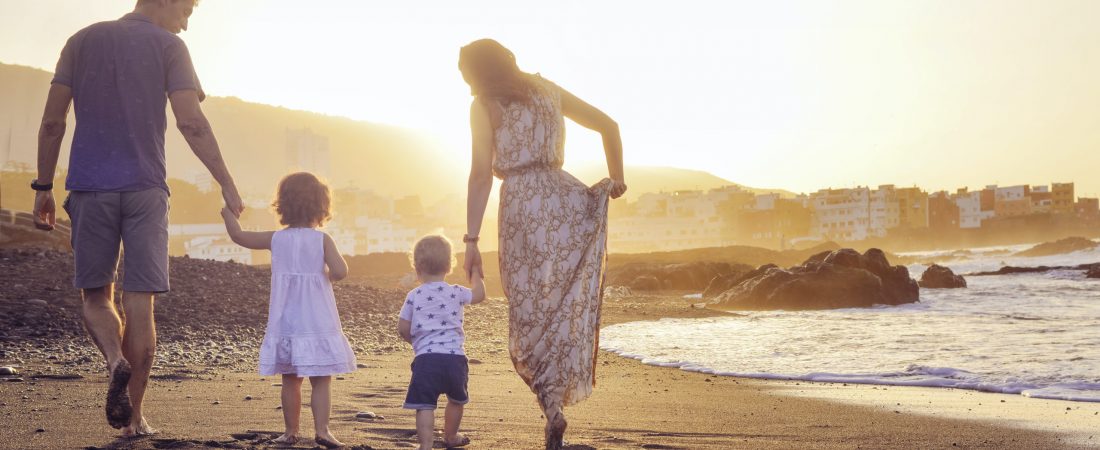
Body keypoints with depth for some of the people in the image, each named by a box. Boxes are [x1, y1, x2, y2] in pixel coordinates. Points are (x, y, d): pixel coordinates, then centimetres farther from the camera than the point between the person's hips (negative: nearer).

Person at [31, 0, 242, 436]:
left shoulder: (82, 41, 11)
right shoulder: (168, 47, 1)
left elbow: (52, 122, 6)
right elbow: (192, 123, -10)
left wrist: (43, 188, 10)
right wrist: (227, 185, -8)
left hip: (89, 190, 2)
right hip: (145, 189, -2)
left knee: (95, 296, 13)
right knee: (139, 303, 3)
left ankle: (115, 360, -16)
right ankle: (134, 416, 3)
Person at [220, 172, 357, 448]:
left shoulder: (276, 239, 1)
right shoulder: (322, 239, -7)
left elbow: (239, 236, 12)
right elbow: (340, 271, -19)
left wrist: (228, 213, 28)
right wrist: (327, 274, 4)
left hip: (286, 322, 3)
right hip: (317, 321, -3)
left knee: (290, 381, 12)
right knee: (321, 380, 1)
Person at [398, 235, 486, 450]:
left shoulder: (414, 296, 3)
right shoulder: (456, 293, 5)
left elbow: (403, 329, 4)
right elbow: (479, 295, 24)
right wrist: (475, 274, 42)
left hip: (425, 358, -2)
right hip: (455, 357, 2)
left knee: (425, 406, -7)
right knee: (456, 400, 26)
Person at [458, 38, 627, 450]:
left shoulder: (484, 105, 4)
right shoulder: (547, 89, 16)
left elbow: (481, 174, -6)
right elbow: (608, 125, 16)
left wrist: (471, 239, -8)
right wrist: (617, 179, 26)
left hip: (522, 205, -4)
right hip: (566, 200, 4)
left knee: (530, 310, 5)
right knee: (567, 308, 10)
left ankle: (553, 409, -3)